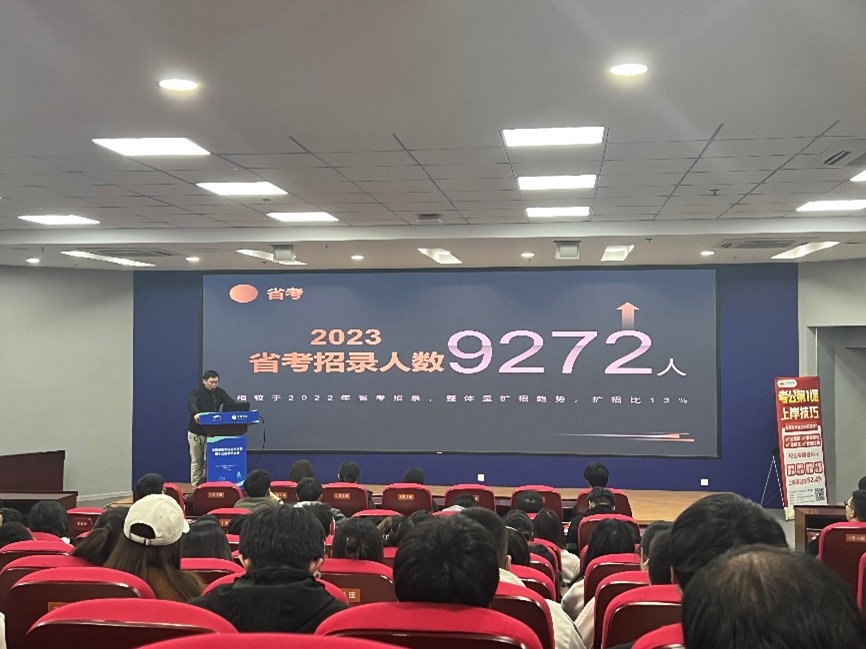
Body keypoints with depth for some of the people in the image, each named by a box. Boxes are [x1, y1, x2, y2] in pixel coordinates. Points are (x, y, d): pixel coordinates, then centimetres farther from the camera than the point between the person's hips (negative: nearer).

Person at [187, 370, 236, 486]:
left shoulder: (220, 392, 0)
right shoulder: (195, 392, -11)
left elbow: (232, 404, -11)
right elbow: (192, 404, -31)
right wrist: (195, 414, -53)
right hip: (196, 432, -2)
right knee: (196, 460, 5)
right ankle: (195, 485, 12)